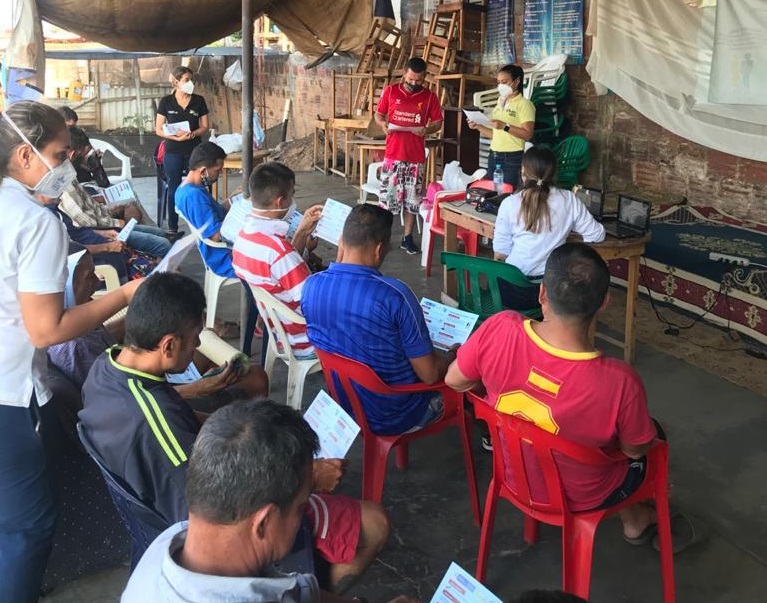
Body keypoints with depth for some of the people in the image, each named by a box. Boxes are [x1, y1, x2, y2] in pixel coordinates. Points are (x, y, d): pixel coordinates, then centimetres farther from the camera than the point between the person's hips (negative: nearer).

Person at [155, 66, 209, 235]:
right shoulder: (166, 102, 0)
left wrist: (192, 134, -14)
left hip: (195, 151, 1)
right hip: (173, 152, -1)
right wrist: (177, 137, -17)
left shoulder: (199, 101, 4)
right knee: (174, 190, 4)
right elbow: (159, 129, -1)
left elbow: (204, 126, 7)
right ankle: (173, 228, 13)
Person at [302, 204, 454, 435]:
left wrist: (340, 260, 2)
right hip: (394, 418, -6)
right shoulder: (394, 295, -31)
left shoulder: (311, 286, -14)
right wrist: (452, 356, -1)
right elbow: (429, 374, -22)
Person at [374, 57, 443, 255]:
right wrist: (383, 124, -11)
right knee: (387, 197, -1)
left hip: (416, 157, 1)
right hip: (393, 155, -1)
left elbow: (438, 123, 8)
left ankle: (407, 238, 18)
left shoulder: (430, 97, 3)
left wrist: (427, 130, -13)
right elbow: (378, 114, 11)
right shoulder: (390, 91, 2)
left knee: (412, 200, 7)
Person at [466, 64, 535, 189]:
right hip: (493, 156, 7)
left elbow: (528, 135, -16)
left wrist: (505, 126, -24)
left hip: (512, 158, -7)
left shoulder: (524, 104, -6)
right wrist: (478, 127, 6)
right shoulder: (499, 104, 17)